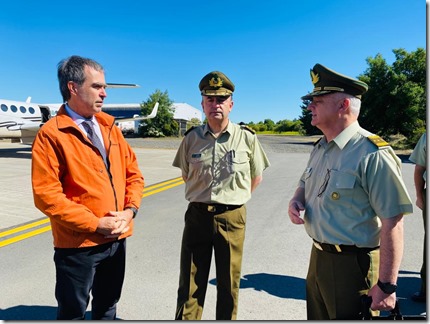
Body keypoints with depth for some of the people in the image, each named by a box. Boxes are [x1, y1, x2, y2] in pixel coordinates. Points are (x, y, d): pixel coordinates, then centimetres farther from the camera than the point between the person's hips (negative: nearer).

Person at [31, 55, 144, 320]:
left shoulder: (109, 127, 7)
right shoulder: (51, 134, -11)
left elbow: (133, 173, 8)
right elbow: (46, 194, -17)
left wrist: (130, 210, -7)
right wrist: (95, 223, -18)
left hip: (117, 239, 6)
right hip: (78, 244, -5)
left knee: (107, 309, 24)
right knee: (73, 313, 15)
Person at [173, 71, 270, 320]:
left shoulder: (247, 138, -4)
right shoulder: (192, 138, 0)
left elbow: (256, 177, 9)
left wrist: (235, 198, 9)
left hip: (232, 218, -1)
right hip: (197, 215, 1)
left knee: (229, 284, 16)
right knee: (190, 284, 10)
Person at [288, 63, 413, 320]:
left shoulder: (372, 154, -21)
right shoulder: (320, 148, 6)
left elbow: (392, 223, -22)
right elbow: (306, 183, 21)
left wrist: (387, 285, -20)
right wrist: (296, 200, -1)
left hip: (352, 265, -8)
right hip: (318, 257, 8)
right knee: (317, 316, 24)